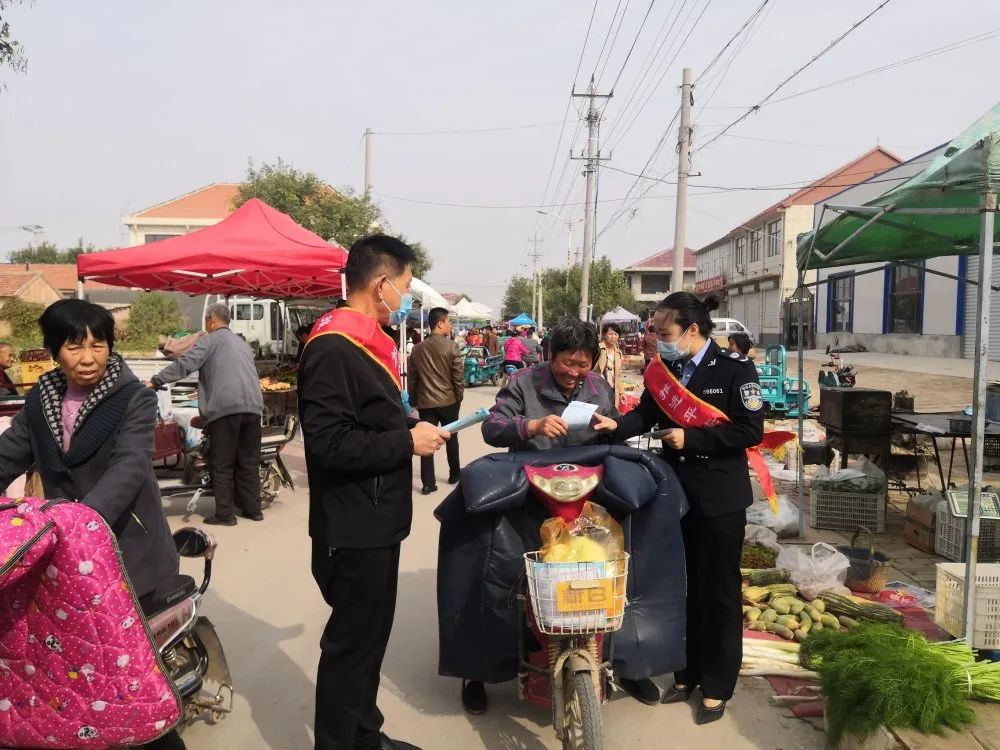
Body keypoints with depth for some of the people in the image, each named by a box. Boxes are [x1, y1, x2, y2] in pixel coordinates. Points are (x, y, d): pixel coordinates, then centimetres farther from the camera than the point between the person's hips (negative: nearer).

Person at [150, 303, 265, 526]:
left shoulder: (209, 340, 3)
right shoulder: (242, 343, 27)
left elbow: (185, 364, -8)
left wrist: (155, 381, -5)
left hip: (225, 408, -6)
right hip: (253, 407, 7)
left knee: (223, 464, 0)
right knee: (249, 461, 13)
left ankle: (225, 514, 2)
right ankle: (252, 508, 16)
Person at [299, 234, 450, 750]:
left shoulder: (367, 339, 12)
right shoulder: (334, 347, -20)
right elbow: (329, 443, -27)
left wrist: (412, 429, 4)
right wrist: (407, 442, -20)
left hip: (376, 521, 10)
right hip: (353, 528, -10)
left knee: (370, 635, 20)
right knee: (351, 643, 4)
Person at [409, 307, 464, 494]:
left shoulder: (417, 348, 1)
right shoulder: (452, 347, -11)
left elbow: (412, 378, 5)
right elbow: (458, 377, -10)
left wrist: (414, 400, 14)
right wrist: (459, 398, 4)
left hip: (425, 402, 2)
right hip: (449, 401, -2)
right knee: (451, 438, 16)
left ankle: (428, 483, 0)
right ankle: (454, 475, 29)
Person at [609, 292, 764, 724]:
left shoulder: (735, 368, -13)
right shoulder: (662, 368, 3)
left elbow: (751, 430, -17)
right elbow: (647, 414, 1)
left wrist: (691, 438, -21)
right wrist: (615, 426, -18)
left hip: (719, 497, -5)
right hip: (675, 491, 5)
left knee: (718, 591, 7)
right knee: (681, 586, 16)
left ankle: (717, 685, 22)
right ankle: (687, 672, 32)